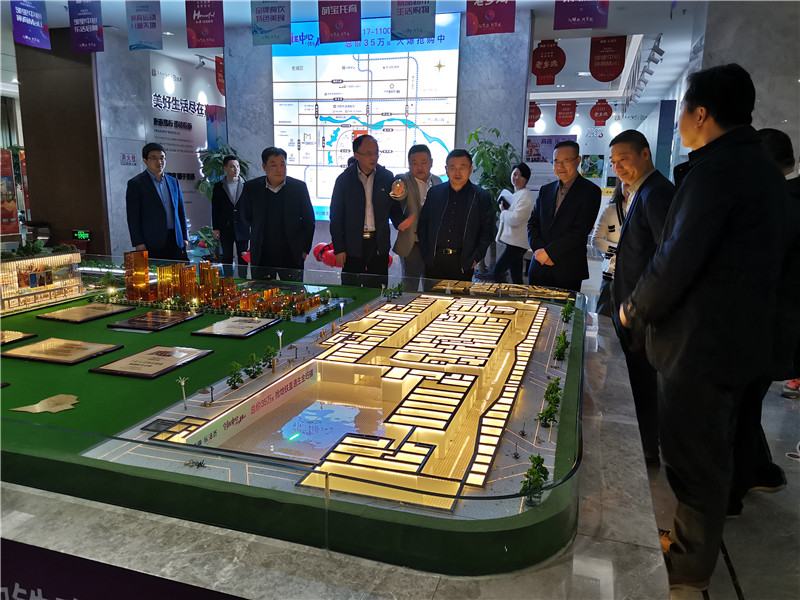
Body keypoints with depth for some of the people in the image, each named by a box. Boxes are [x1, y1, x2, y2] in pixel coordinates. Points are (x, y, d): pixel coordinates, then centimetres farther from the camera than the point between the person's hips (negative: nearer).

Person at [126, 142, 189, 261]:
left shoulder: (173, 182, 16)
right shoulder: (135, 183, 0)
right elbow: (133, 218, -3)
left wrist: (185, 238, 11)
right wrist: (138, 244, -10)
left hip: (175, 242, 5)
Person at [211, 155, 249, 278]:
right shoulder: (218, 186, 5)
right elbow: (215, 209, 5)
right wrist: (215, 228, 0)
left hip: (242, 228, 0)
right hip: (225, 229, 0)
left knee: (243, 258, 4)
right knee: (227, 258, 8)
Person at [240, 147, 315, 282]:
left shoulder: (299, 187, -1)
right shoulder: (251, 187, 1)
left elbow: (309, 220, 5)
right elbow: (247, 216, 15)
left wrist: (305, 249, 4)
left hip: (292, 256, -1)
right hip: (261, 258, 1)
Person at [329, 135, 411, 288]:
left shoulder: (387, 177, 4)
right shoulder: (344, 179, 0)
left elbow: (394, 208, 13)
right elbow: (336, 217, 1)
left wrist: (399, 222, -10)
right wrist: (338, 248, -3)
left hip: (379, 245, 1)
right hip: (353, 245, -1)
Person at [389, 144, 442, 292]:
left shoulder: (437, 182, 7)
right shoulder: (404, 180, -8)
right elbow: (402, 194, -31)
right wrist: (397, 192, -56)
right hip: (412, 246, -4)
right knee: (410, 288, 1)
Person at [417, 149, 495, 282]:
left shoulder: (481, 196, 3)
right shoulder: (434, 192, 8)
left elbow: (487, 231, 3)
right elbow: (422, 224, 11)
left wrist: (476, 258, -4)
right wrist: (425, 253, 3)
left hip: (463, 262, -1)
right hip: (434, 260, 2)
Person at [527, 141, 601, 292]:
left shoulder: (590, 191, -4)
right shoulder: (545, 190, 14)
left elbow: (580, 230, -12)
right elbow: (532, 223, 11)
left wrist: (549, 252, -14)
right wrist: (538, 249, -7)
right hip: (539, 268, 4)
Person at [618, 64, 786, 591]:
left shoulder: (716, 168, -20)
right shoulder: (761, 166, 11)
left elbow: (676, 259, -23)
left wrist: (635, 309, -7)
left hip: (699, 341, -10)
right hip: (739, 336, 10)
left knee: (693, 456, 5)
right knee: (712, 451, 21)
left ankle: (689, 566, 23)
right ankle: (698, 545, 39)